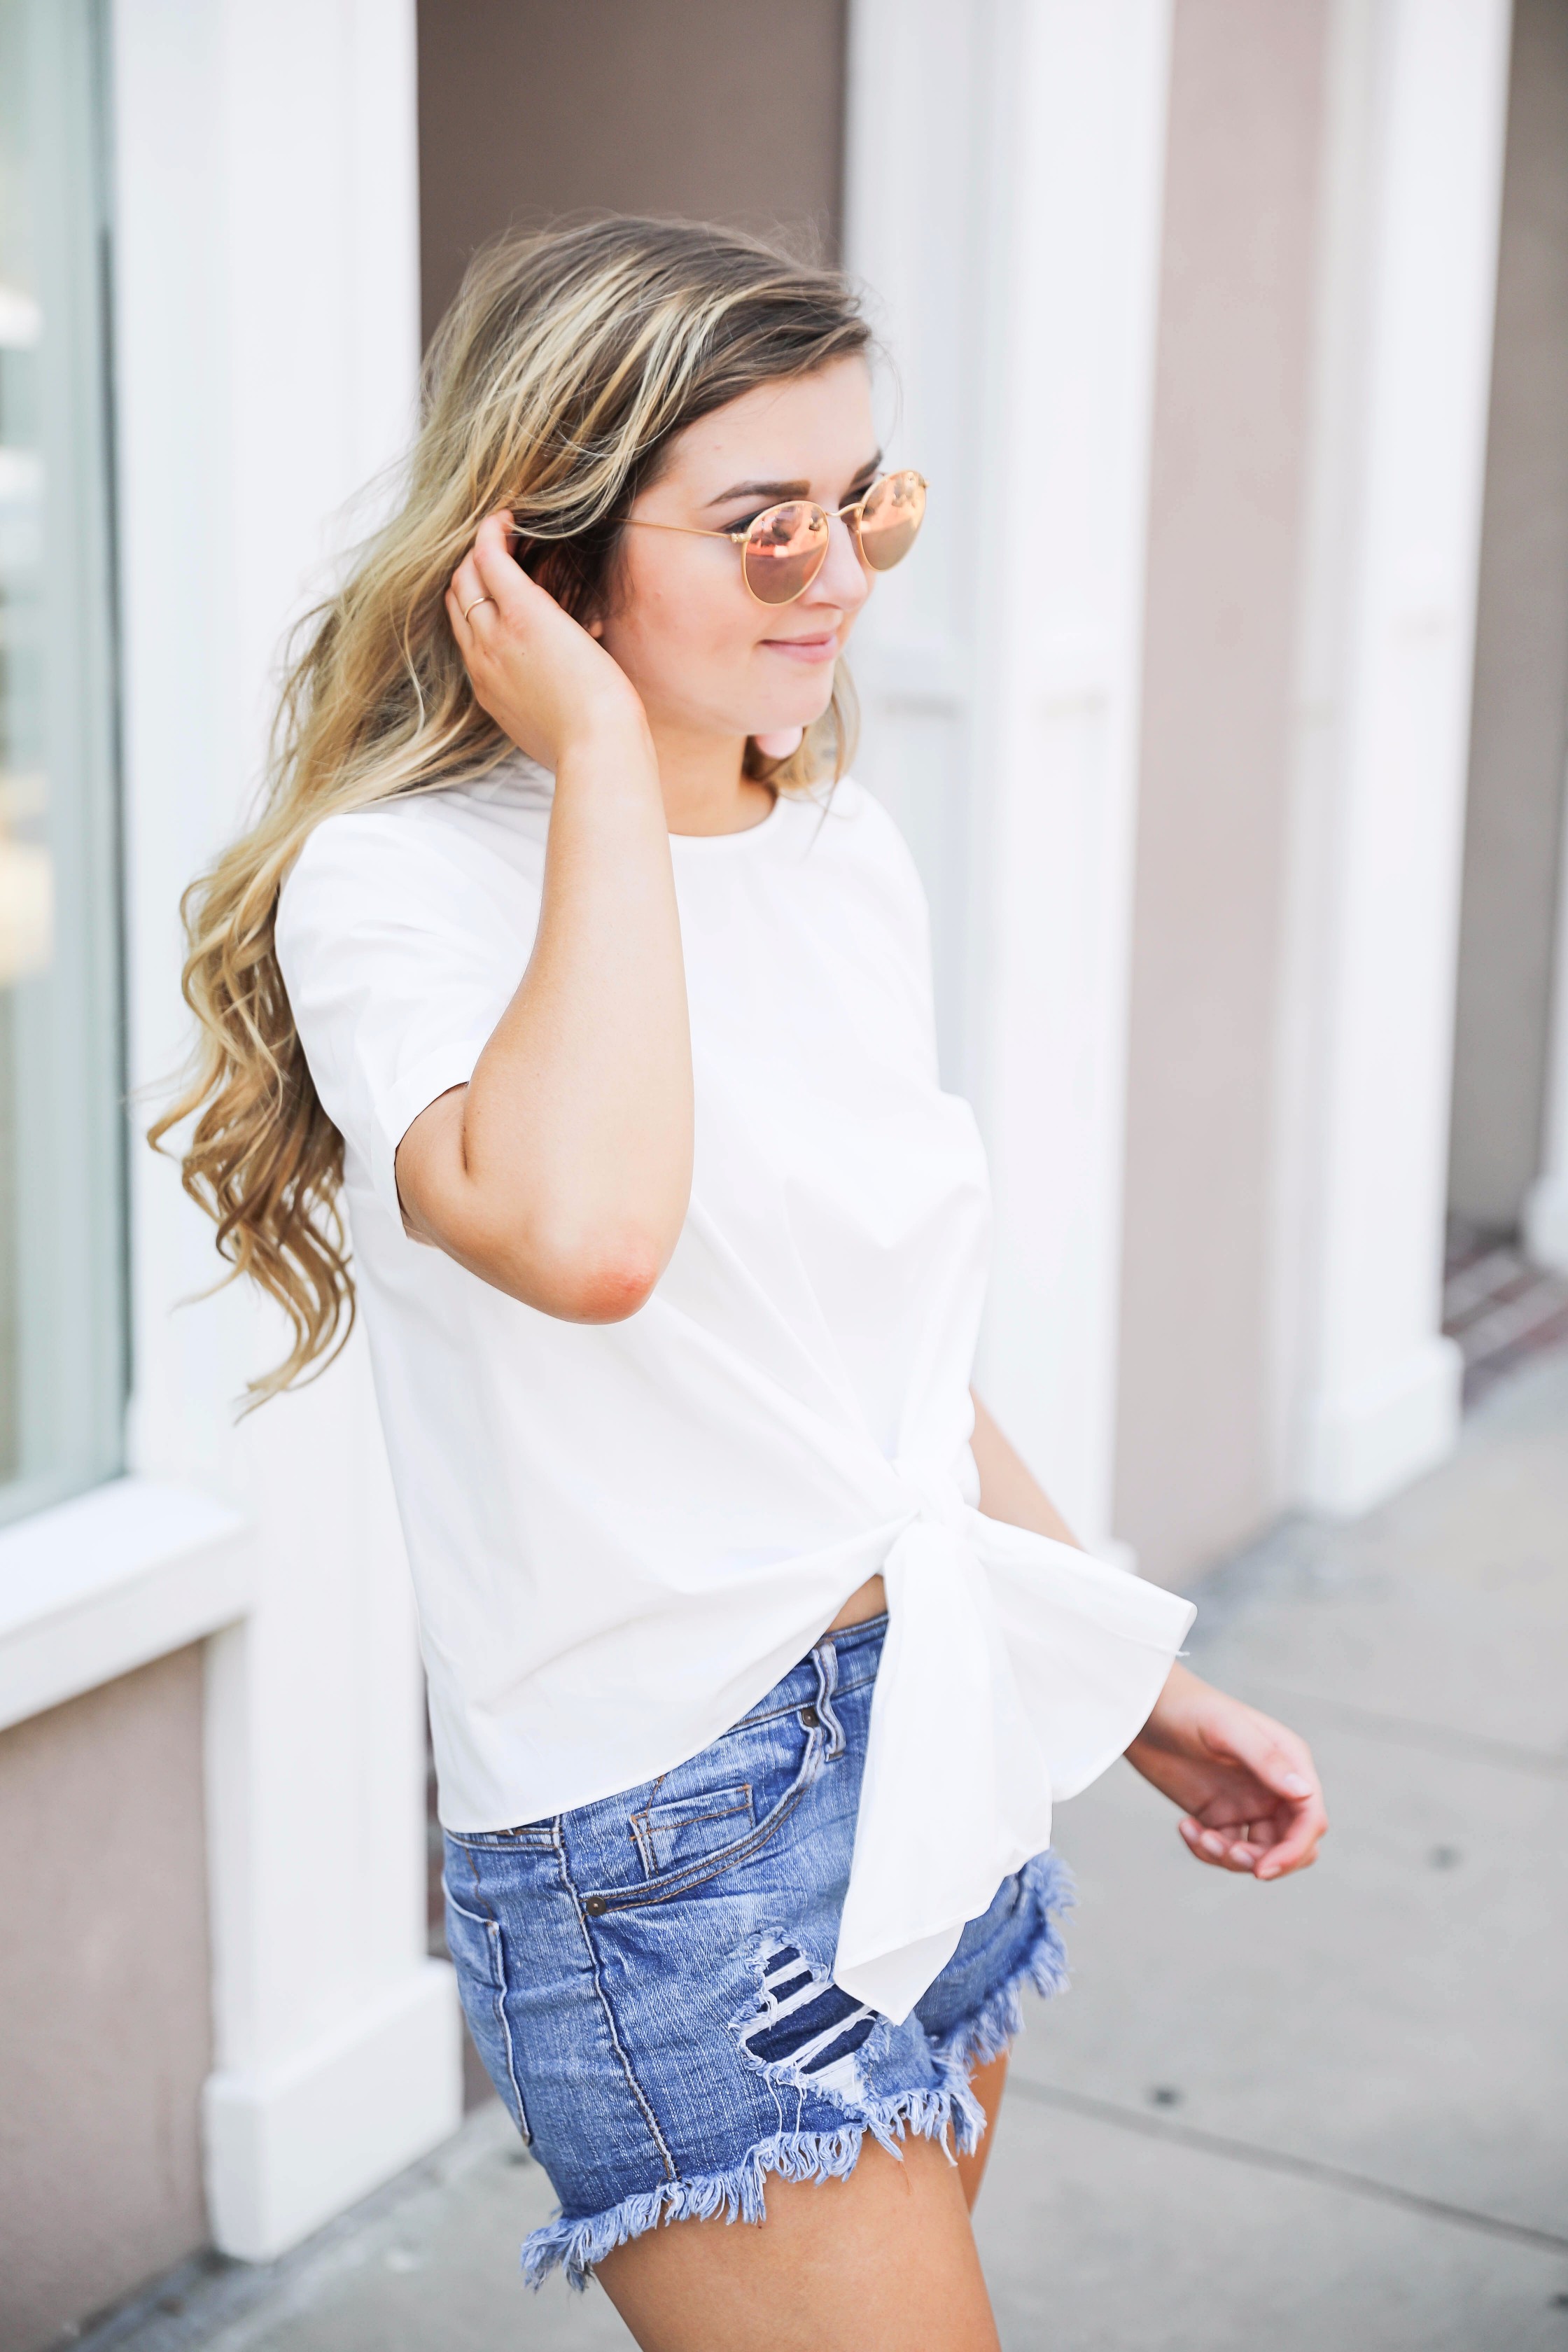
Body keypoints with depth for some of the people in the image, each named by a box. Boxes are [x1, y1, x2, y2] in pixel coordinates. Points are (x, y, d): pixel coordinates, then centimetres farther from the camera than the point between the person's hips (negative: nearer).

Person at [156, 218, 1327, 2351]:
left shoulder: (849, 856, 8)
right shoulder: (396, 882, -16)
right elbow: (583, 1235, -38)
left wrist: (1135, 1682, 18)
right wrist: (605, 760, -26)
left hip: (947, 1755, 8)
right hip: (672, 1844, -7)